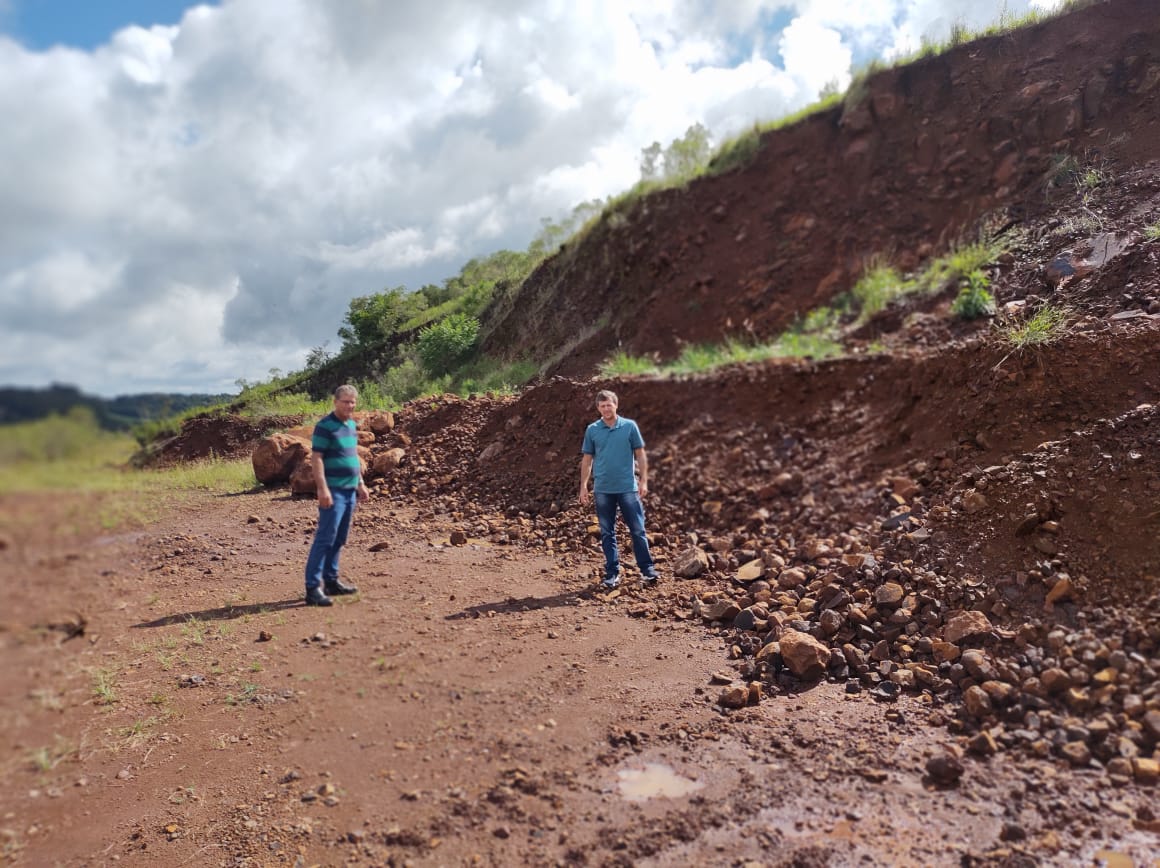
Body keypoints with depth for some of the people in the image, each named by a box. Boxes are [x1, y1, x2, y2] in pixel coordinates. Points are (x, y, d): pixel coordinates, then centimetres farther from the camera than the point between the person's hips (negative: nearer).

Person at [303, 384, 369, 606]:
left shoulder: (351, 424, 14)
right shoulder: (325, 426, -11)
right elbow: (316, 459, -15)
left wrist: (361, 484, 20)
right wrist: (322, 489, -22)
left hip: (350, 490, 8)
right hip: (333, 491, -8)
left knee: (339, 540, 12)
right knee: (325, 538, -9)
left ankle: (331, 581, 21)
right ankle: (313, 587, -7)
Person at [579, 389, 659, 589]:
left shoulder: (630, 426, 0)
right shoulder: (592, 430, 3)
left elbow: (640, 455, 3)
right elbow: (587, 459, 7)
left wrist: (644, 481, -4)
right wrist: (583, 487, 3)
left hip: (628, 488, -1)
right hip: (603, 490, 2)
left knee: (638, 530, 1)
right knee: (607, 533, 8)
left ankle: (647, 569, 12)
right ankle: (612, 573, 17)